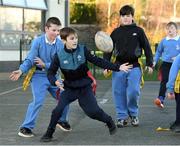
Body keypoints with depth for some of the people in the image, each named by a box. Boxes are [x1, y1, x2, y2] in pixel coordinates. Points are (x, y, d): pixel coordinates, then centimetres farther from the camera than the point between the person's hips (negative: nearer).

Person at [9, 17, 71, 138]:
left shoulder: (60, 44, -8)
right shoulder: (37, 42, -16)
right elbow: (30, 60, -16)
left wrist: (45, 65, -20)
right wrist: (21, 70, -30)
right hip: (39, 76, -4)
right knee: (38, 101, -19)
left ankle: (62, 120, 37)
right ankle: (26, 127, -10)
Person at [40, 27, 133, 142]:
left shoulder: (83, 50, -10)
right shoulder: (59, 56, -11)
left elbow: (97, 61, -6)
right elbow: (51, 72, -3)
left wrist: (117, 67, -9)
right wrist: (55, 81, -26)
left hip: (85, 87, 0)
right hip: (70, 88, 0)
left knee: (93, 111, -3)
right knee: (58, 110, -15)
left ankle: (109, 121, 27)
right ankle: (49, 133, 4)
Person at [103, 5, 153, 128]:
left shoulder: (138, 31, 3)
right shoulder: (116, 32, 8)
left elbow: (147, 48, 6)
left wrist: (149, 64, 1)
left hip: (134, 67, -2)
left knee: (133, 92, -10)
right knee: (119, 93, 1)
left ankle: (133, 114, 13)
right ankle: (122, 117, 12)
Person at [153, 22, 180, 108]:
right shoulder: (164, 41, 4)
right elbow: (158, 52, 16)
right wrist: (155, 61, 8)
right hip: (165, 64, 0)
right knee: (164, 81, -13)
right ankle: (160, 99, -22)